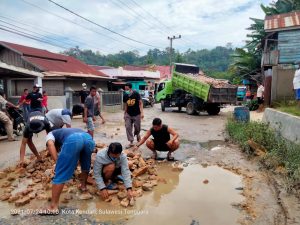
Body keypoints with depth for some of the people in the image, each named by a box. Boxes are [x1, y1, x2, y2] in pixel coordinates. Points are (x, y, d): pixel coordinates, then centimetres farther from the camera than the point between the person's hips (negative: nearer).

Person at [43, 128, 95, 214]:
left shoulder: (50, 135, 34)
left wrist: (58, 162, 3)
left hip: (72, 140, -6)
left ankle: (53, 207, 10)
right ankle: (83, 186, 54)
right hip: (88, 138, 6)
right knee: (85, 165, 35)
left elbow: (50, 144, 6)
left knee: (60, 175, 5)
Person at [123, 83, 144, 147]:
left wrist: (142, 112, -18)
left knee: (137, 127, 9)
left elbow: (140, 103, -11)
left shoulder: (136, 94, -14)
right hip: (128, 114, 3)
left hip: (137, 114, -3)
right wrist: (125, 113, 10)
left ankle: (137, 135, 43)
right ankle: (131, 141, 3)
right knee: (128, 127, -6)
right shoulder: (125, 96, -2)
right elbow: (126, 105, 9)